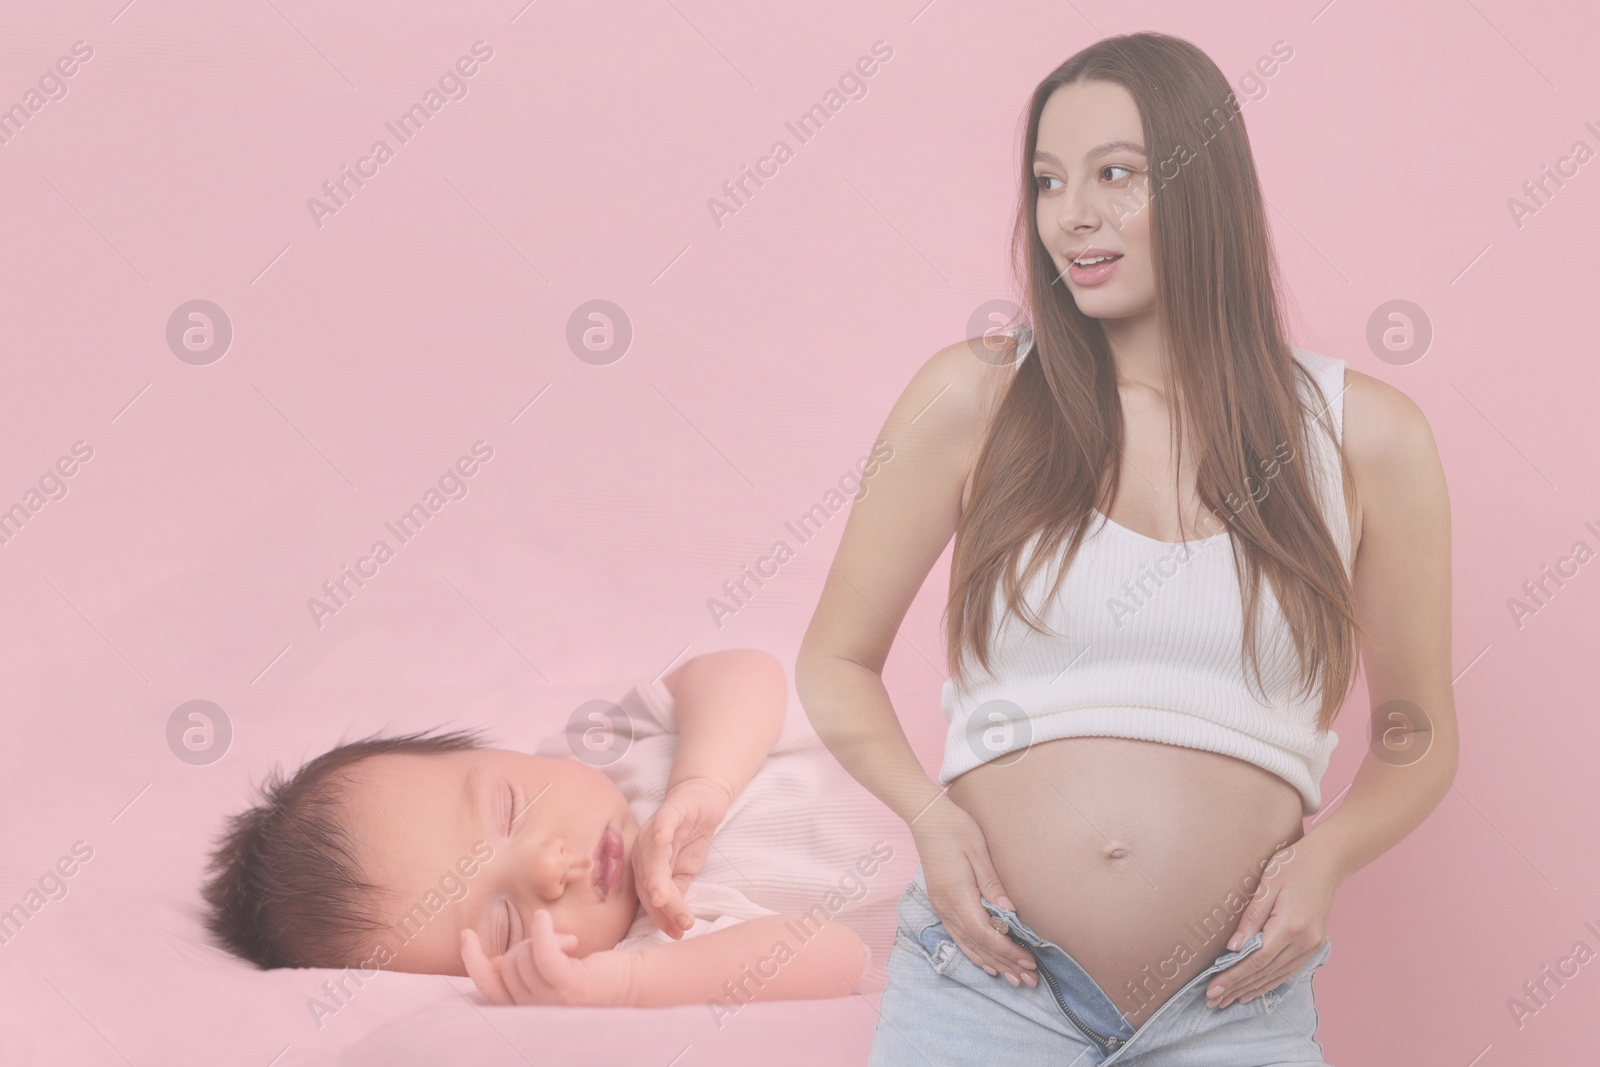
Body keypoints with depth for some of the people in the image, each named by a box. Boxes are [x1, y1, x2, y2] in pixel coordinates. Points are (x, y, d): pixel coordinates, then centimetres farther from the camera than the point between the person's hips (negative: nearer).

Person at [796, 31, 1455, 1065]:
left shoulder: (1365, 437, 1)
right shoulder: (973, 398, -2)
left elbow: (1418, 737, 10)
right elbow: (836, 661, 7)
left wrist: (1327, 853, -8)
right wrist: (927, 812, -10)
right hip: (988, 979, 0)